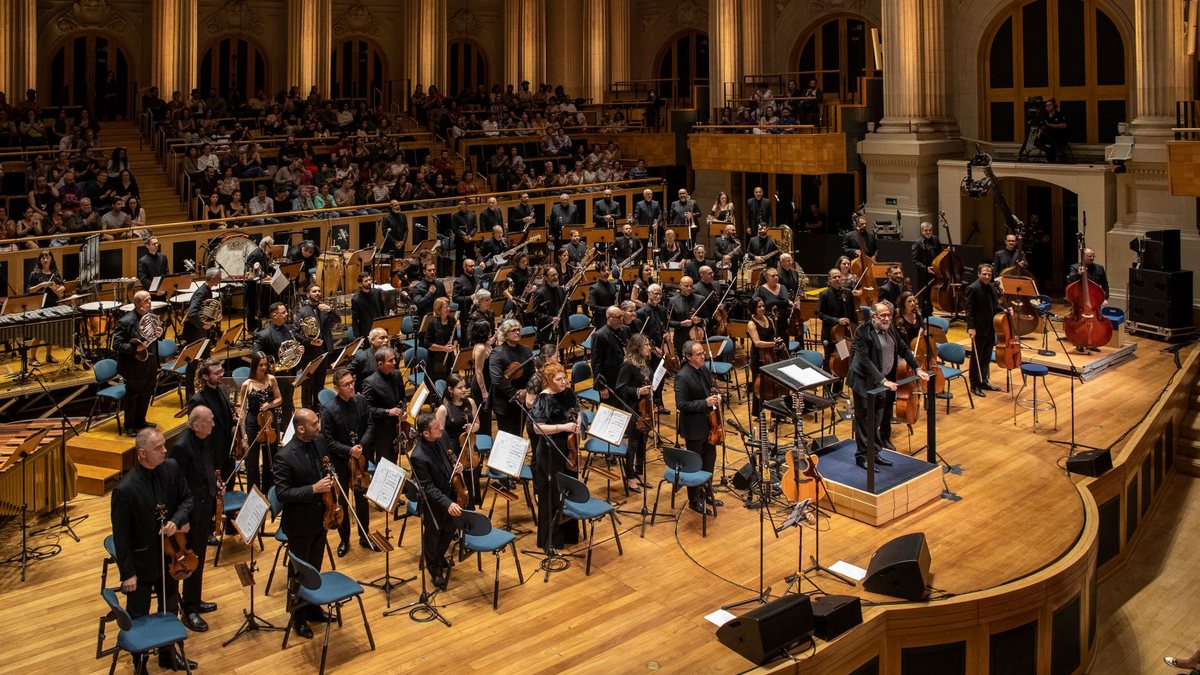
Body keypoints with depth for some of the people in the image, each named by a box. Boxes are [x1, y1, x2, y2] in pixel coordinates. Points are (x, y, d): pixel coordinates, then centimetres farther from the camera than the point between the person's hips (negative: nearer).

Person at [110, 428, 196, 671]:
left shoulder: (172, 468, -12)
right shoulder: (125, 490, -27)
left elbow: (187, 498, 3)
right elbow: (121, 536, -19)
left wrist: (177, 520, -18)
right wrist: (127, 573, -15)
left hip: (169, 556, 6)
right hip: (141, 562, -6)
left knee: (170, 609, 23)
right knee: (138, 617, 13)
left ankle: (167, 655, 45)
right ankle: (140, 664, 34)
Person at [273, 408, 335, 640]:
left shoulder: (319, 442, -3)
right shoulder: (285, 457, -24)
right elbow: (282, 493, -24)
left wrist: (330, 483, -5)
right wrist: (314, 489, -30)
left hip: (320, 517, 6)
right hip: (300, 523, -6)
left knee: (315, 568, 21)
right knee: (299, 571, 11)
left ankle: (312, 607, 39)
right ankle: (297, 616, 28)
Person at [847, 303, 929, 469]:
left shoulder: (889, 328, 4)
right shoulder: (863, 331, -19)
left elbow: (903, 349, 14)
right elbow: (864, 360, -25)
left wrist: (917, 369, 6)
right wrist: (882, 380, -31)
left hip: (883, 382, 7)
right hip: (865, 382, -7)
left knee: (877, 421, 14)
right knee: (864, 421, 0)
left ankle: (874, 453, 23)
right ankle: (861, 457, 9)